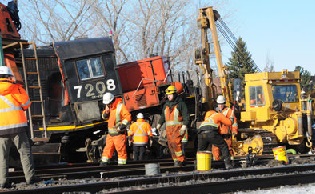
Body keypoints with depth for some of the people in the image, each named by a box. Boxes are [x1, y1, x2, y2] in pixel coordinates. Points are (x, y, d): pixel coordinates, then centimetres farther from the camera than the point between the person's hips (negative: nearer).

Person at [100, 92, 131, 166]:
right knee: (108, 148, 10)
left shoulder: (120, 106, -13)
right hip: (110, 132, 7)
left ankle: (122, 164, 0)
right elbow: (104, 117, 20)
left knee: (121, 149, -4)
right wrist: (106, 112, -2)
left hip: (119, 133, -7)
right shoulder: (109, 106, 11)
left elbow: (128, 117, -19)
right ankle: (104, 163, 15)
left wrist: (122, 126, -25)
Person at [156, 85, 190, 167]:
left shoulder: (180, 104, -2)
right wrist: (160, 124, 12)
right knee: (171, 145, 2)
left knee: (176, 142, -21)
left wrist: (184, 125, -18)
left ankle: (180, 160, -16)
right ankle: (176, 160, 10)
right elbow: (163, 116, 26)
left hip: (178, 127, -7)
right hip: (169, 128, 7)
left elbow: (186, 116, -7)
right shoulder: (166, 105, 18)